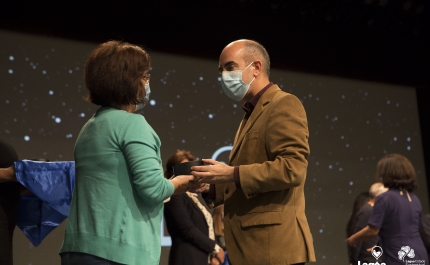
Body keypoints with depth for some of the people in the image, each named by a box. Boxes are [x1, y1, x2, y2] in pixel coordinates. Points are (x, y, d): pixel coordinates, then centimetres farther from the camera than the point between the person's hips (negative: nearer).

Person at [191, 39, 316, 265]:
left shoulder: (284, 104, -7)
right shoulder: (252, 113, 21)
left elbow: (292, 169, -20)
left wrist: (232, 174, -19)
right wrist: (212, 189, 8)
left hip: (273, 244, -9)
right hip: (251, 244, 9)